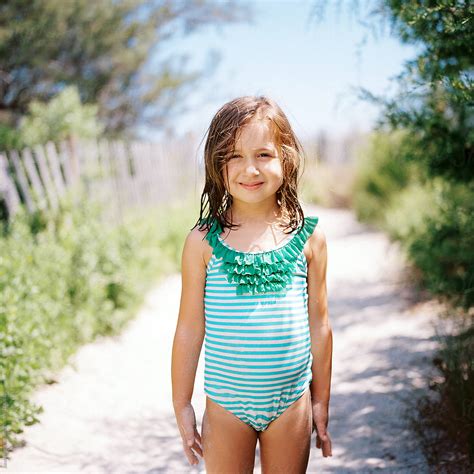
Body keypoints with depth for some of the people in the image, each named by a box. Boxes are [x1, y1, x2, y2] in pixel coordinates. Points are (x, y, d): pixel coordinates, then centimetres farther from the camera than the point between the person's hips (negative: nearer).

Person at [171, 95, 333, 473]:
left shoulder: (308, 237, -5)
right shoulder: (203, 242, -9)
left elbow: (319, 324, 2)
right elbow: (189, 329, -2)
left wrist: (321, 401, 8)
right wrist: (182, 405, 3)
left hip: (291, 402, 1)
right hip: (226, 404, -1)